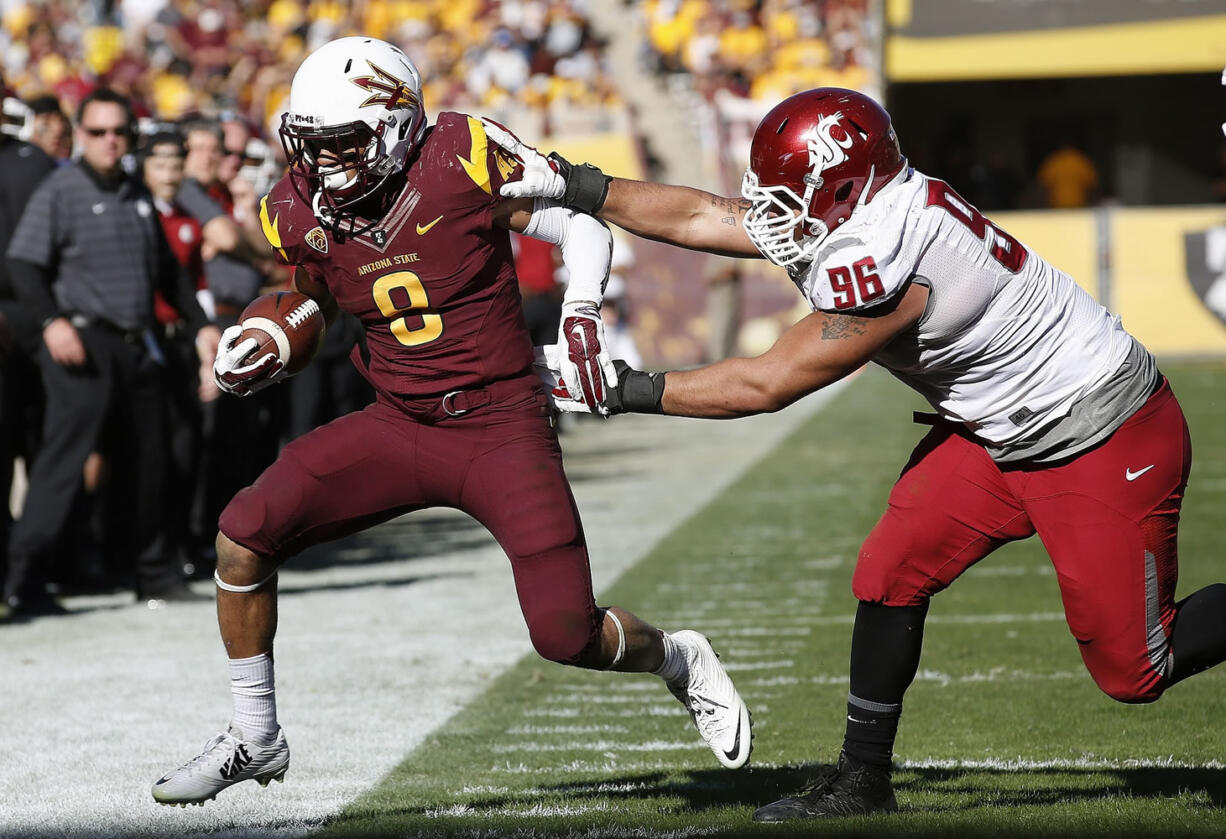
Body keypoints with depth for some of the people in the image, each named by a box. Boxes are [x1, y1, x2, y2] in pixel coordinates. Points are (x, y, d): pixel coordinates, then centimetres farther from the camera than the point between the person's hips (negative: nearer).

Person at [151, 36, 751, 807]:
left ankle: (677, 659, 27)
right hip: (399, 426, 4)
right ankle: (254, 739, 6)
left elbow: (584, 228, -5)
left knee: (567, 636, -10)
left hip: (503, 430, -4)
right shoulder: (302, 215, -3)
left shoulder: (461, 162, -16)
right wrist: (255, 355, -3)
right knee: (245, 533, -12)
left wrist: (583, 313, -22)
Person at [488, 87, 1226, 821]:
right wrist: (571, 186, 4)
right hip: (996, 431, 9)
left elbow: (765, 387, -22)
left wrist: (629, 393, -16)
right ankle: (864, 779, 12)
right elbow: (699, 216, 6)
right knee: (889, 576, 0)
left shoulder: (881, 260, -32)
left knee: (1134, 671, -4)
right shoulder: (848, 208, -4)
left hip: (1107, 445, -9)